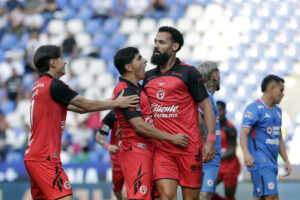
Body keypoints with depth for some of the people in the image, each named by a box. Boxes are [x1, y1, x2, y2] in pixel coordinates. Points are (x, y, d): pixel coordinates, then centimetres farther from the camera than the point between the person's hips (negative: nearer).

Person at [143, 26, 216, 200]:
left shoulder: (188, 73, 0)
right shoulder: (148, 77, 13)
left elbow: (206, 106, -2)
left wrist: (211, 140, -11)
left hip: (189, 147, -3)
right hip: (162, 149, 3)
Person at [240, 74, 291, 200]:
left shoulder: (277, 111, 20)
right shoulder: (255, 108, -7)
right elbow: (244, 132, -18)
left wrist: (286, 160, 22)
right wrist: (246, 154, -34)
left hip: (272, 162, 8)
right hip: (259, 160, -8)